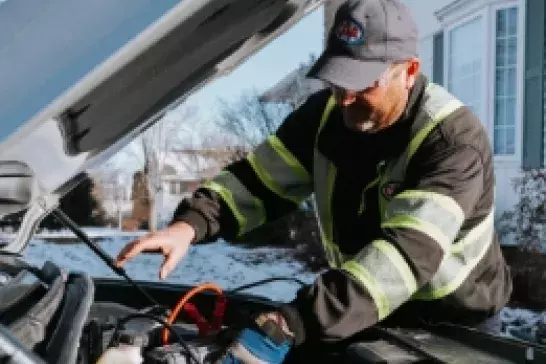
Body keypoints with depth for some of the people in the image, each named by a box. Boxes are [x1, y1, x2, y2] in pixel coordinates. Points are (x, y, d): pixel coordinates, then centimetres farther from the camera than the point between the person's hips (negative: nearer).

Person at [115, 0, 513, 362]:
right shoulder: (327, 114, -10)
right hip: (370, 311, 4)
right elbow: (259, 179, -9)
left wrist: (286, 326, -51)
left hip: (451, 324, -4)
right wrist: (189, 224, -30)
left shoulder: (456, 141, -29)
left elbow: (404, 253, -41)